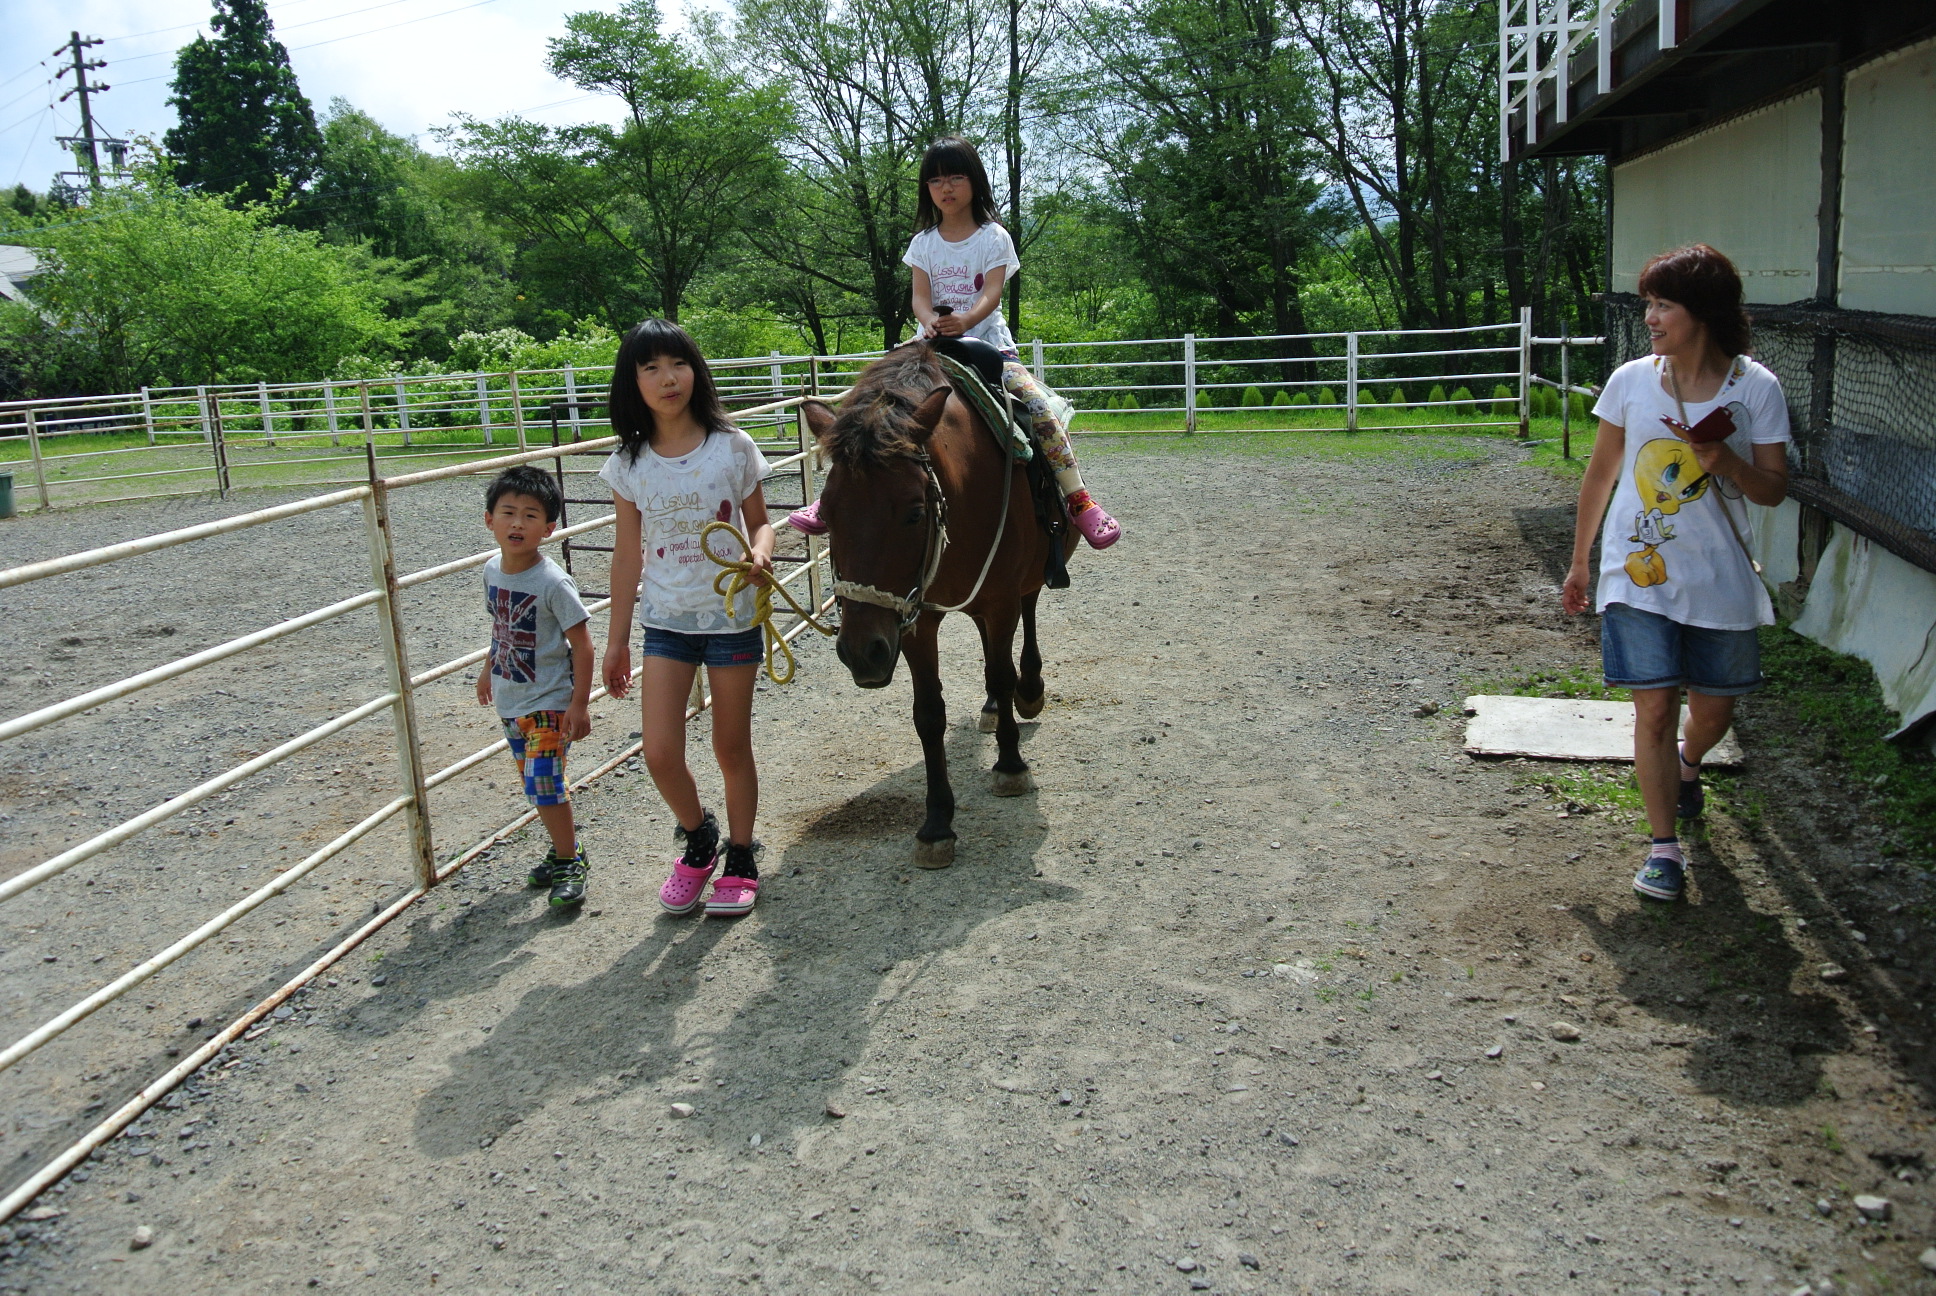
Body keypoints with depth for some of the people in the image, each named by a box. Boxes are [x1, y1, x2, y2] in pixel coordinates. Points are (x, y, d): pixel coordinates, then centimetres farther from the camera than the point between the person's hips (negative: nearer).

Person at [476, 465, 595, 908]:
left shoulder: (552, 582, -20)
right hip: (510, 700, 7)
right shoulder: (493, 571, 0)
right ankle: (565, 848, 30)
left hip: (549, 702, -7)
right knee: (536, 783, 15)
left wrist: (580, 703, -18)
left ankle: (570, 862, 7)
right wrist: (488, 668, 25)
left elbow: (582, 644, -17)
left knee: (543, 784, -10)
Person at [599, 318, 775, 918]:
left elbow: (759, 522, 3)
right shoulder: (629, 463, -1)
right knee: (660, 754, -6)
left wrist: (760, 552, -22)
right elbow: (628, 554, 4)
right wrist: (617, 641, 6)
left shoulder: (732, 447, -6)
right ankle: (699, 839, 24)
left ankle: (740, 857, 29)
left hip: (732, 617, -1)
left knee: (732, 748, 9)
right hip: (665, 621, 2)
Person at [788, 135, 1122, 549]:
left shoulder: (993, 237, 5)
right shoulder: (924, 242, 12)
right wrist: (930, 322, -25)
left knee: (1040, 404, -26)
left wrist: (965, 319, -31)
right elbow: (920, 296, 1)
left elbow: (992, 294, -8)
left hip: (987, 340, -2)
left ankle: (1078, 499, -20)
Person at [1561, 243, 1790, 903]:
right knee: (1654, 707, -5)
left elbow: (1773, 489, -1)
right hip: (1639, 574, 0)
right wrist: (1579, 562, 13)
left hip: (1718, 577, 1)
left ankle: (1687, 766, 48)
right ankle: (1664, 844, 8)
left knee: (1715, 708, 12)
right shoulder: (1630, 381, -1)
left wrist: (1728, 463, -22)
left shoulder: (1755, 388, -5)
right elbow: (1601, 475, 9)